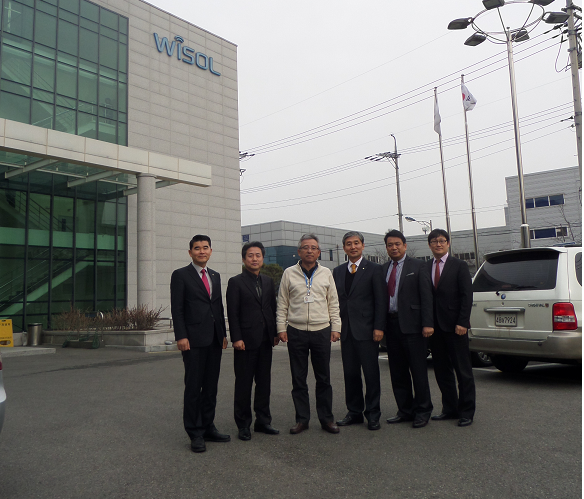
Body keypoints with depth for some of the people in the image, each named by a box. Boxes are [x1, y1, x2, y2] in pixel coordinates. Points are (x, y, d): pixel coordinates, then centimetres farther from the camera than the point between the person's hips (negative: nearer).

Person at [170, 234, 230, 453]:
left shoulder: (215, 276, 15)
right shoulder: (180, 275, -2)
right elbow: (177, 309, -7)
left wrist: (224, 334, 13)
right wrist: (181, 336, -14)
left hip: (214, 340, 6)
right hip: (194, 340, -6)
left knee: (211, 387, 12)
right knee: (193, 388, 2)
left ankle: (208, 428, 23)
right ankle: (195, 433, 12)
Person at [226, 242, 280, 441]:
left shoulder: (268, 282, 12)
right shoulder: (236, 282, -3)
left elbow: (273, 308, 14)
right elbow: (232, 313, -8)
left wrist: (275, 333, 8)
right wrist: (236, 338, -13)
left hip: (265, 341, 5)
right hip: (246, 341, -5)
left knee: (264, 382, 12)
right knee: (243, 384, 4)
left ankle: (262, 421, 24)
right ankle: (243, 425, 17)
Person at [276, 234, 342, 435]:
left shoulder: (326, 273, 8)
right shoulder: (289, 273, 5)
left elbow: (333, 303, 9)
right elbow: (282, 304, 6)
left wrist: (336, 328, 3)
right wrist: (281, 328, 0)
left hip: (321, 331, 1)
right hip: (296, 332, 0)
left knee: (323, 378, 6)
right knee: (298, 379, 7)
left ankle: (326, 418, 18)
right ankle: (302, 419, 18)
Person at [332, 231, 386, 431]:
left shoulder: (374, 269, -1)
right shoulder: (338, 271, 13)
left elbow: (381, 301, -5)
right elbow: (335, 300, 13)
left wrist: (379, 327, -12)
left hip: (366, 330, -4)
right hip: (346, 331, 5)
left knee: (371, 373, 1)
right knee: (350, 373, 10)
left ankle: (373, 414, 14)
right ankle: (355, 412, 23)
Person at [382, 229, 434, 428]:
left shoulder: (417, 266, 0)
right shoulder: (383, 269, 12)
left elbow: (426, 296, -6)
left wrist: (427, 323, -13)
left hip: (411, 325, -5)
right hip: (391, 324, 5)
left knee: (418, 370, 2)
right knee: (397, 372, 11)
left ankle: (422, 411, 16)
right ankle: (405, 410, 24)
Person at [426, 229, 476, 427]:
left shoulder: (459, 266, -1)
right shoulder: (424, 268, 9)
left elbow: (467, 296, -6)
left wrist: (462, 323, -14)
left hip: (454, 327, -4)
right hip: (435, 327, 4)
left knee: (463, 370, 3)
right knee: (441, 370, 11)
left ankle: (466, 412, 14)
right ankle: (450, 409, 23)